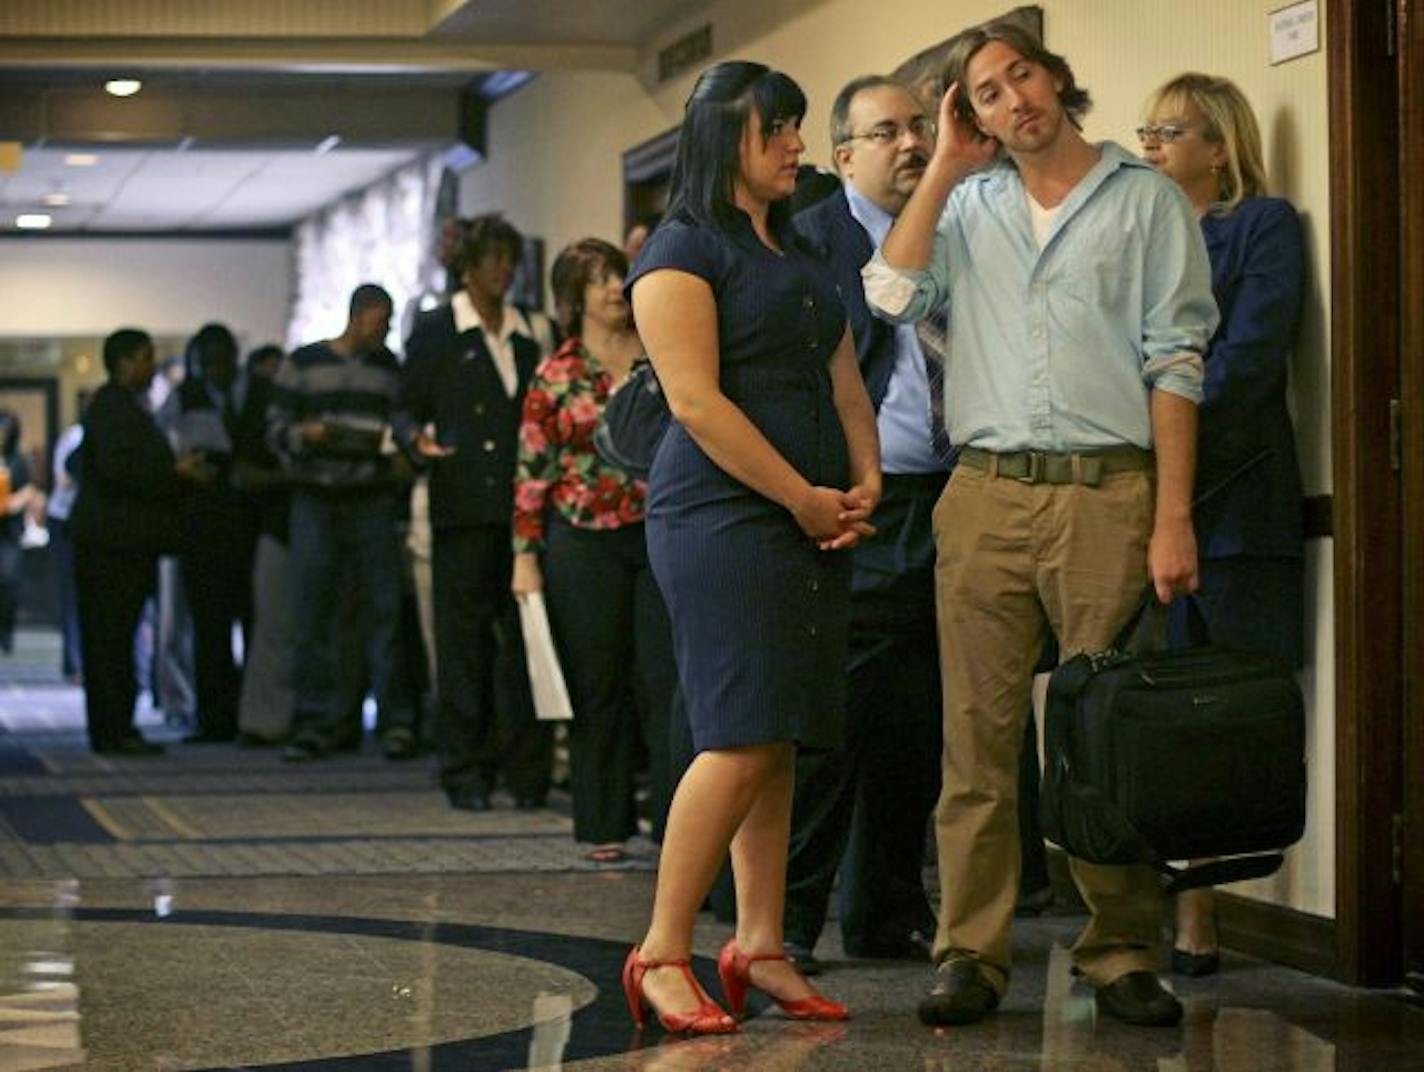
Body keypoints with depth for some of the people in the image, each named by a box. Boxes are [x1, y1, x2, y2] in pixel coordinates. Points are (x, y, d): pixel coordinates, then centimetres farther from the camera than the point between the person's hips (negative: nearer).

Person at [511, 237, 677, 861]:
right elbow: (532, 471, 3)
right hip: (585, 545, 0)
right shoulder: (555, 377, 2)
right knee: (598, 687, 5)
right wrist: (525, 556, -1)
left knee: (667, 680, -4)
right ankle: (605, 825, 13)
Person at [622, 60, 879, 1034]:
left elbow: (843, 379, 19)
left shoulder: (801, 254, 21)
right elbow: (697, 402, -13)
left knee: (779, 742, 6)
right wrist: (804, 499, -12)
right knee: (745, 739, -14)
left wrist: (864, 483, 1)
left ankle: (761, 947, 10)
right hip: (724, 517, -8)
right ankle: (662, 952, -8)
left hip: (811, 524, 8)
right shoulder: (683, 252, -5)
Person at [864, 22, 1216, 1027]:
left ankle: (1123, 955, 5)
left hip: (1108, 491, -3)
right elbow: (894, 294, 0)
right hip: (986, 493, 3)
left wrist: (1173, 518, -8)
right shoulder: (970, 205, 16)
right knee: (979, 733, 1)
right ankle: (971, 954, 4)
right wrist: (946, 164, 5)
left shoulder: (1145, 200, 6)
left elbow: (1175, 365, 0)